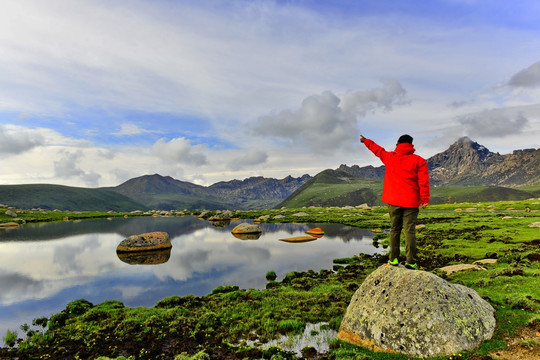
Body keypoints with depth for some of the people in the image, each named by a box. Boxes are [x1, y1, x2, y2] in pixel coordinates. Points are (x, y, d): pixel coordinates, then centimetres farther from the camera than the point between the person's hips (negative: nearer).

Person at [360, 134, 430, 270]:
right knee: (410, 230, 0)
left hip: (393, 201, 2)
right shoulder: (419, 160, -1)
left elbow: (378, 150, 24)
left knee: (394, 229, 11)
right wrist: (425, 200, 0)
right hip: (411, 201, -2)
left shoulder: (389, 157, 6)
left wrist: (366, 141, 41)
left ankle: (393, 259, 14)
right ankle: (411, 262, -1)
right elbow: (423, 182, -5)